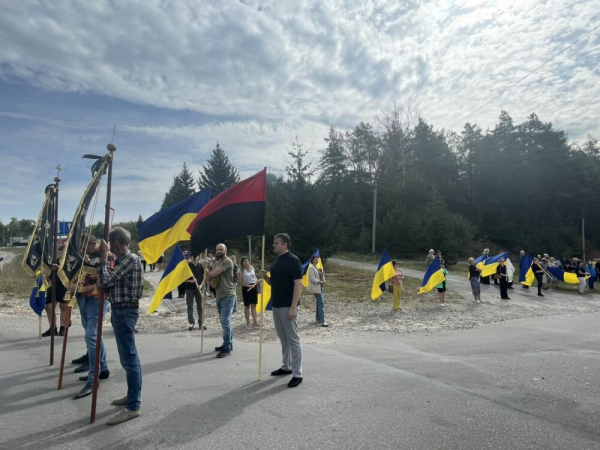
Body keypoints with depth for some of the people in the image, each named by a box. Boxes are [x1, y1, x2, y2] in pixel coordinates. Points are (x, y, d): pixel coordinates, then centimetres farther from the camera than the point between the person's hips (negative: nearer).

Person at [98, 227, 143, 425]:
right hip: (120, 311, 10)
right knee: (130, 357, 16)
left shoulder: (131, 259, -16)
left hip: (125, 311, -10)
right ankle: (133, 396, 27)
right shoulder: (121, 260, 15)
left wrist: (104, 256, -11)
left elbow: (105, 281, -19)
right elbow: (108, 284, 19)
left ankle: (134, 406, -2)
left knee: (129, 359, -7)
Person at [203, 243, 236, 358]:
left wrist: (207, 269, 3)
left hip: (227, 296, -9)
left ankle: (227, 348, -5)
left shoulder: (227, 261, -12)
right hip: (219, 296, 9)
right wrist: (206, 268, -5)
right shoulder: (217, 263, 19)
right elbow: (209, 279, 13)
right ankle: (228, 344, 24)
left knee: (225, 322, -10)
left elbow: (213, 274, -20)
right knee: (225, 322, 15)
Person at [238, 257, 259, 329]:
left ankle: (255, 322, 14)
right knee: (247, 306, 4)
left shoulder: (252, 268, 7)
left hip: (254, 287, 5)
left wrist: (254, 284, -5)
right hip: (246, 289, -5)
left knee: (254, 305, 8)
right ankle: (248, 323, 15)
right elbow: (239, 282, -14)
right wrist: (249, 286, -19)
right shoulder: (241, 271, -9)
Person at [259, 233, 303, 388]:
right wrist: (265, 277, -1)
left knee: (293, 339, -2)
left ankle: (297, 374, 4)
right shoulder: (276, 262, 13)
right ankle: (286, 367, 29)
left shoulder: (293, 260, -12)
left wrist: (293, 307, -22)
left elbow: (298, 285, -17)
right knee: (283, 339, 17)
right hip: (276, 306, 8)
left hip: (287, 307, -8)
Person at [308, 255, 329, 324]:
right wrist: (320, 282, -20)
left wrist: (323, 279, -1)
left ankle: (318, 319, 21)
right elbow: (312, 278, -17)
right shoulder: (311, 267, -11)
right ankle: (322, 321, -16)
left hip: (319, 287, 10)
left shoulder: (316, 267, 17)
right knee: (321, 303, -14)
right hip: (316, 288, -10)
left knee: (319, 303, 12)